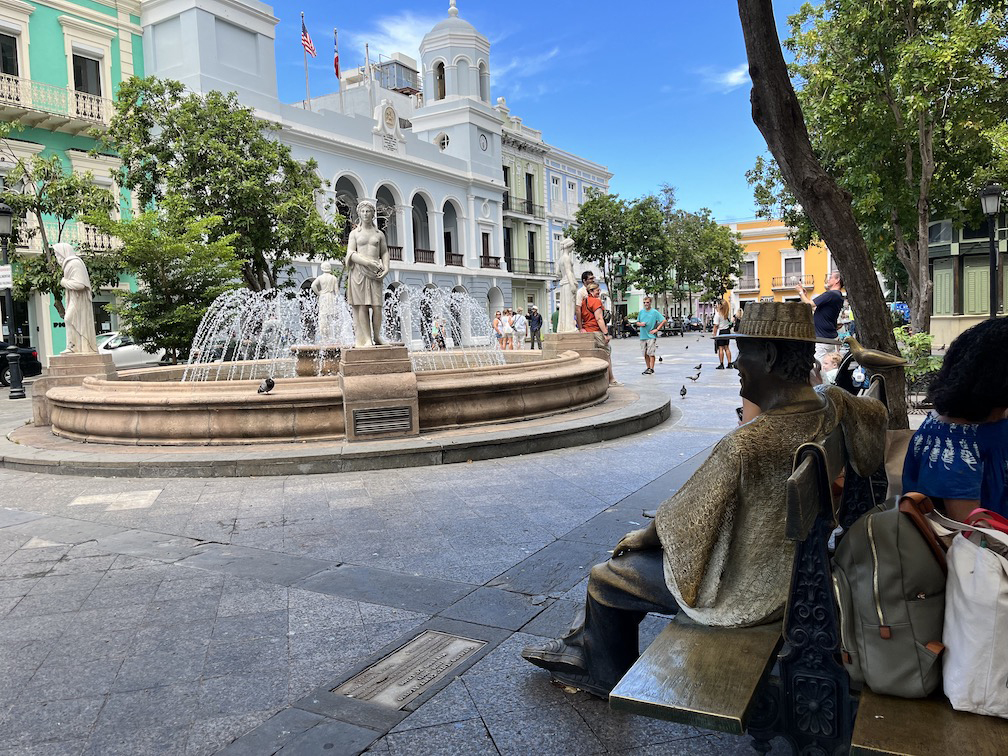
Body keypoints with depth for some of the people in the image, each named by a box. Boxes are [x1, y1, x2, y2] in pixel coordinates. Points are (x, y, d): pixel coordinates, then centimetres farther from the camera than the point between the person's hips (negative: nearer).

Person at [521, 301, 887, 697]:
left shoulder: (743, 446, -36)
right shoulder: (834, 410, -12)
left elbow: (683, 521, -20)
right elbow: (879, 412, 14)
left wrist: (639, 538, -1)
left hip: (742, 593, -8)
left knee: (604, 578, 11)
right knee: (640, 550, 24)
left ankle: (609, 678, 40)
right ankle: (586, 647, 41)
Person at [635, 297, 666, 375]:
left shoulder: (654, 312, -2)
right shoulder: (641, 312, 11)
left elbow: (664, 321, -4)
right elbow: (637, 322, 21)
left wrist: (657, 329, -10)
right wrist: (640, 324, -3)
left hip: (651, 336, -5)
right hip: (643, 336, 5)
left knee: (651, 353, -8)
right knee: (645, 354, 9)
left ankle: (651, 369, -4)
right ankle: (648, 368, 18)